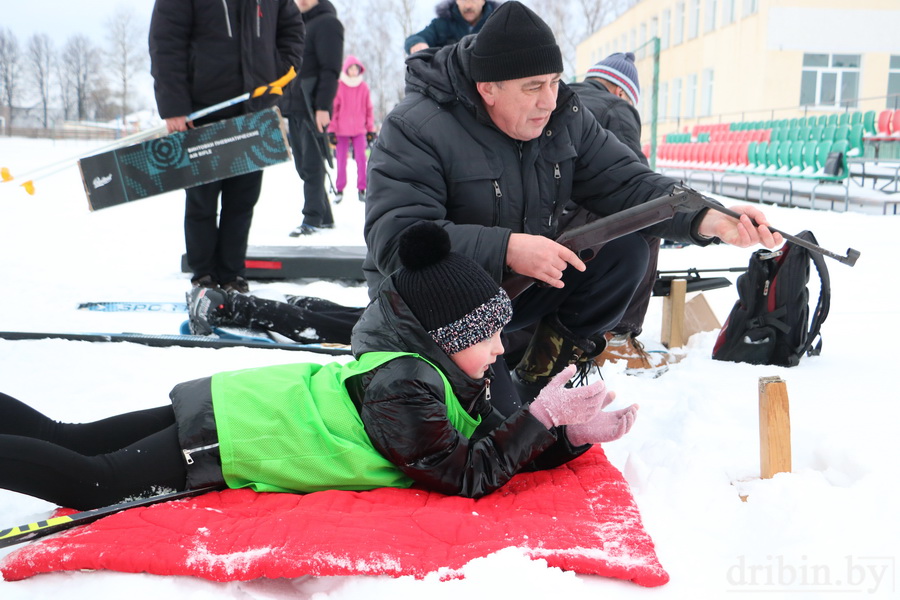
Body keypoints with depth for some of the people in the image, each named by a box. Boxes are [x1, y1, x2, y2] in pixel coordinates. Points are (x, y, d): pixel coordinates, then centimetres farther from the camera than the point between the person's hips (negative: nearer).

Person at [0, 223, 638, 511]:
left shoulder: (453, 376, 1)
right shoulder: (402, 388, -27)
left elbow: (494, 442, 5)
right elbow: (465, 477, -23)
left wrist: (571, 435, -6)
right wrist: (541, 417, -23)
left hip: (238, 403, 8)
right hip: (228, 433, -8)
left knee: (66, 441, 14)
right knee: (88, 482, -5)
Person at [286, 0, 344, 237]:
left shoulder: (327, 22, -5)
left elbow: (330, 69, -14)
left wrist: (323, 107, -21)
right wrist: (285, 103, 18)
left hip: (313, 108, -9)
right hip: (295, 108, 9)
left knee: (312, 165, -7)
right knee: (303, 165, 9)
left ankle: (312, 219, -2)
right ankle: (324, 216, 16)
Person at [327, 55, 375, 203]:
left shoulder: (364, 87, 3)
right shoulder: (338, 87, -3)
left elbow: (368, 109, 9)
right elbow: (333, 109, 0)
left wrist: (371, 129, 7)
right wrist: (331, 130, -3)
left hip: (359, 130, 1)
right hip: (342, 130, -1)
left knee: (361, 159, -5)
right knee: (341, 160, 4)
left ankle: (361, 189, 3)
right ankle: (340, 190, 13)